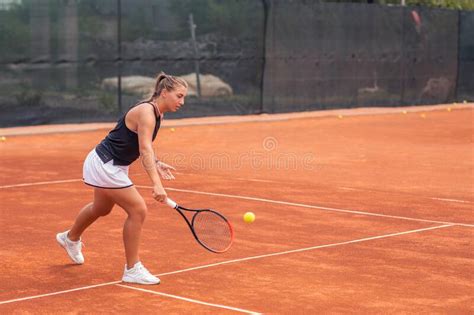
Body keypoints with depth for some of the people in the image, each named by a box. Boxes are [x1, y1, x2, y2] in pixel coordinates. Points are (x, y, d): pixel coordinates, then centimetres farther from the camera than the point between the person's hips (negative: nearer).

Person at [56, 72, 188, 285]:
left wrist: (156, 164, -7)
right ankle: (132, 269, -3)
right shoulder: (146, 112, -26)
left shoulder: (157, 114, 3)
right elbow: (145, 150, -37)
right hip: (104, 165, -11)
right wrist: (156, 184, -47)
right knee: (138, 210, -14)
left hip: (114, 166, 11)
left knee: (102, 208, 30)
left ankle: (71, 238, 58)